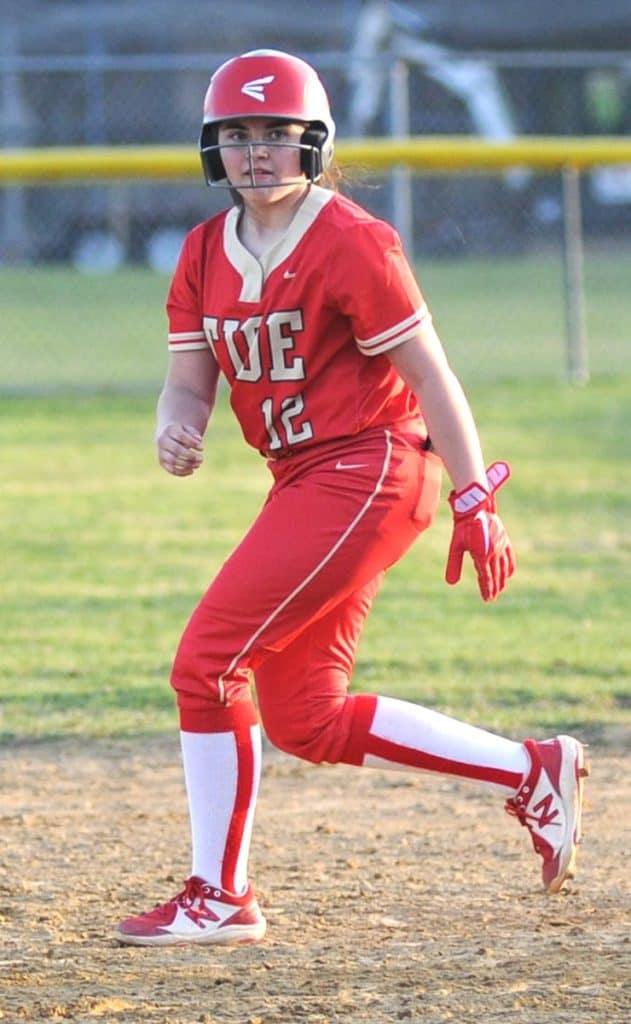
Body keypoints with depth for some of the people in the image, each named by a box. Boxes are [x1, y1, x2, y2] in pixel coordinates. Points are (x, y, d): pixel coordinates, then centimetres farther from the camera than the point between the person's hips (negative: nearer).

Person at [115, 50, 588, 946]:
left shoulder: (349, 243, -13)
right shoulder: (206, 255, 10)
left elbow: (430, 377, -13)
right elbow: (190, 378, 9)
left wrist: (476, 504, -16)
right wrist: (176, 427, -15)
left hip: (367, 474, -9)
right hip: (306, 488, 9)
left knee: (207, 661, -13)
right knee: (306, 722, 9)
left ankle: (219, 898, -3)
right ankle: (530, 771, 19)